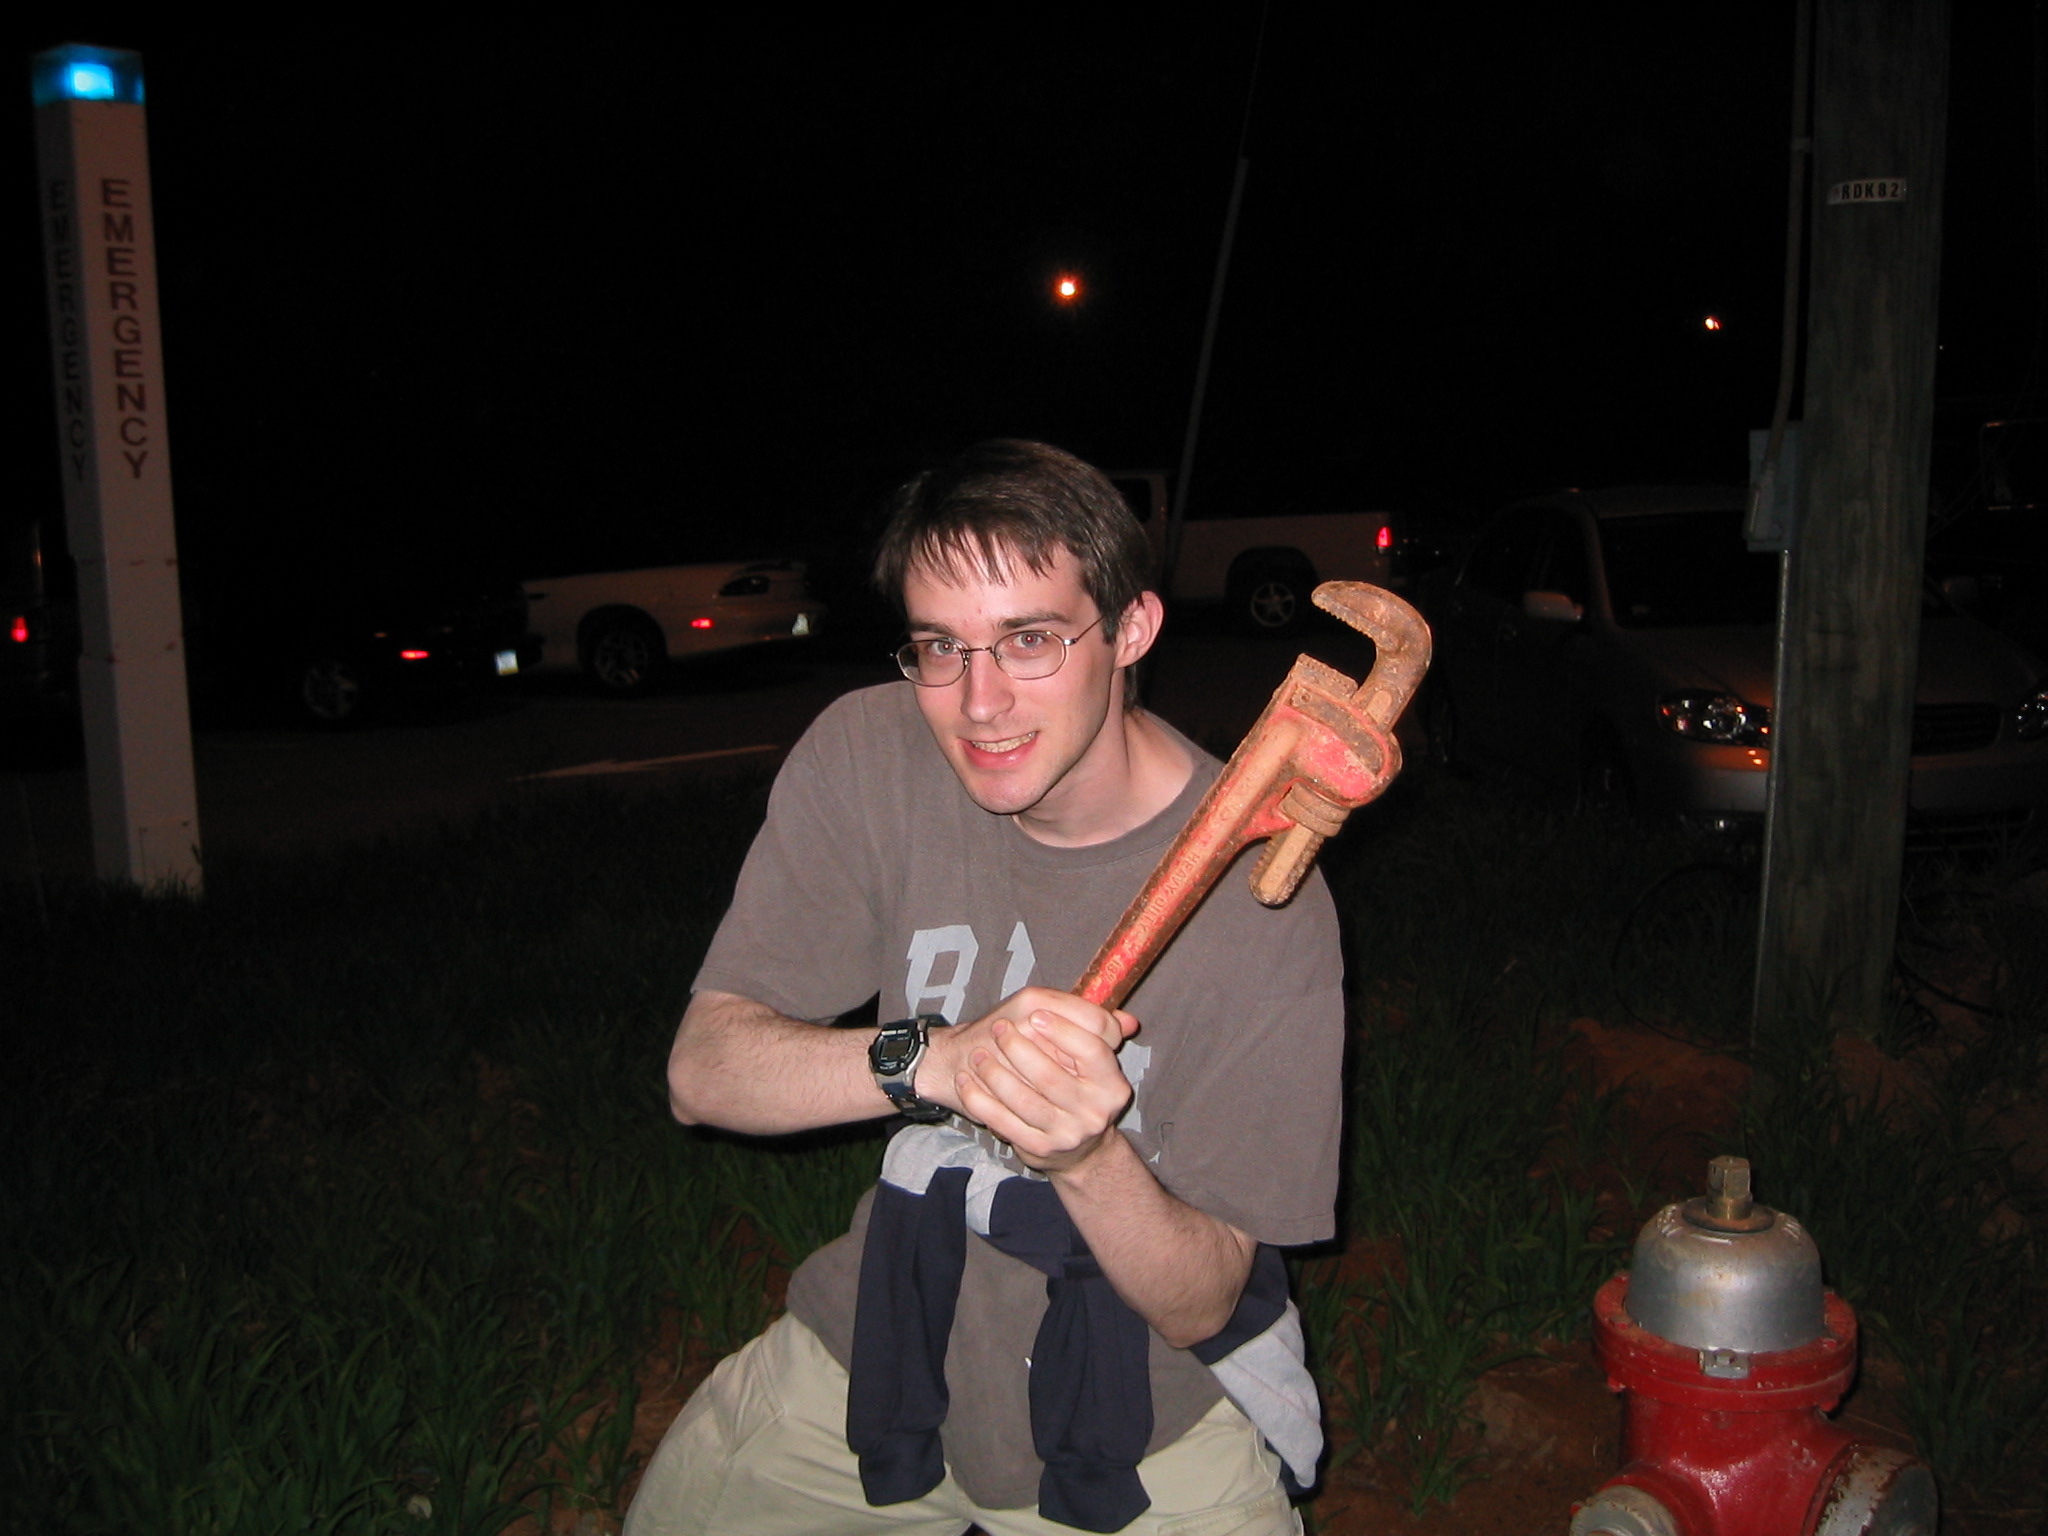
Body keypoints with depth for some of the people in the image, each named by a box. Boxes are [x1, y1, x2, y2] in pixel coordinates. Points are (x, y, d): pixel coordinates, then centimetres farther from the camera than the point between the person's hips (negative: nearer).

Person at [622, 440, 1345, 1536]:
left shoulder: (1261, 895, -23)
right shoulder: (867, 756, -15)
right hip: (893, 1330, 2)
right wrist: (928, 1059, -34)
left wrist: (1086, 1156, -38)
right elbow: (702, 1073, -17)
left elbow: (1201, 1306, -18)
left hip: (1148, 1403, -2)